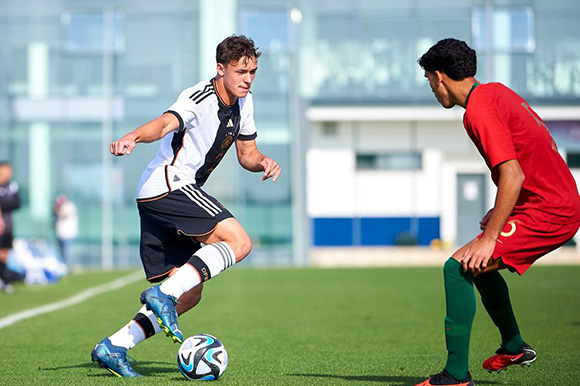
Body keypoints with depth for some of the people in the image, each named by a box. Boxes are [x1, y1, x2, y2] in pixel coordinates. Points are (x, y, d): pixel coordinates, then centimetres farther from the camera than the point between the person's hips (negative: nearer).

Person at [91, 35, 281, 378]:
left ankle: (114, 347, 4)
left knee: (189, 295, 6)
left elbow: (247, 154, 20)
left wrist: (263, 162, -4)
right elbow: (167, 122, -34)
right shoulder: (199, 98, -15)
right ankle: (163, 293, -24)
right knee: (239, 242, -21)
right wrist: (133, 138, -54)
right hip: (167, 185, -9)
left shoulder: (243, 102, 12)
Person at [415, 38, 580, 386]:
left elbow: (513, 175, -24)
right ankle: (514, 348, 41)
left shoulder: (479, 109, -16)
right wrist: (501, 211, 25)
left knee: (458, 267, -15)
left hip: (547, 213, -10)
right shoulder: (496, 91, 14)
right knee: (479, 264, 27)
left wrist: (489, 238, -23)